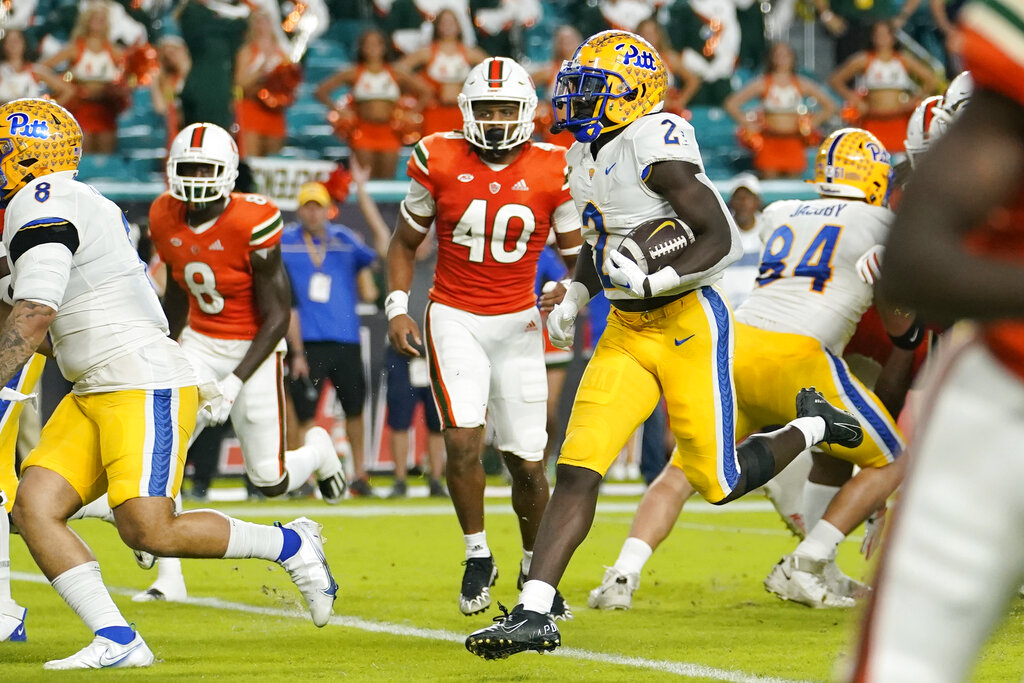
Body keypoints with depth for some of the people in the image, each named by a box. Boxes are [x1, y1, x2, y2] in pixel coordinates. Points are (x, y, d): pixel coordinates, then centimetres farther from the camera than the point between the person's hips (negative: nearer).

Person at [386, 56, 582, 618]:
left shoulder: (551, 172, -5)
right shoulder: (439, 161, -5)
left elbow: (578, 255, 3)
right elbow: (404, 242, 7)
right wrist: (397, 309, -5)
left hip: (517, 323, 1)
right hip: (454, 319, -1)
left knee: (526, 462, 2)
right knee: (463, 438, -19)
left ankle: (535, 568, 25)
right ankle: (477, 557, 2)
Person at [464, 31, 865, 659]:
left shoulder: (657, 147, -17)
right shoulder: (588, 157, 10)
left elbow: (719, 239, -19)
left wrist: (654, 281, -30)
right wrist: (575, 298, 11)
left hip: (687, 324, -7)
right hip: (626, 334, 7)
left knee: (716, 482, 1)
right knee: (578, 471, -7)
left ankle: (813, 426, 29)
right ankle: (534, 614, -11)